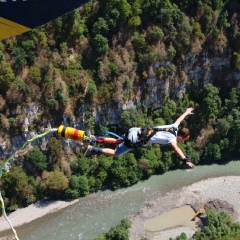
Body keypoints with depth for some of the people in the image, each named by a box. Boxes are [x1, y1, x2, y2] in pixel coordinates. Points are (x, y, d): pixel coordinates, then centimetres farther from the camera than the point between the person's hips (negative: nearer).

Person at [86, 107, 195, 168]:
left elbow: (179, 119, 28)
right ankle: (92, 149, 0)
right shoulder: (172, 137, -12)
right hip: (135, 140, -8)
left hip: (135, 131, 8)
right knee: (115, 153, 3)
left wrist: (187, 112, 45)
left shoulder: (174, 127, 9)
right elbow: (176, 148, -30)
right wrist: (186, 160, -36)